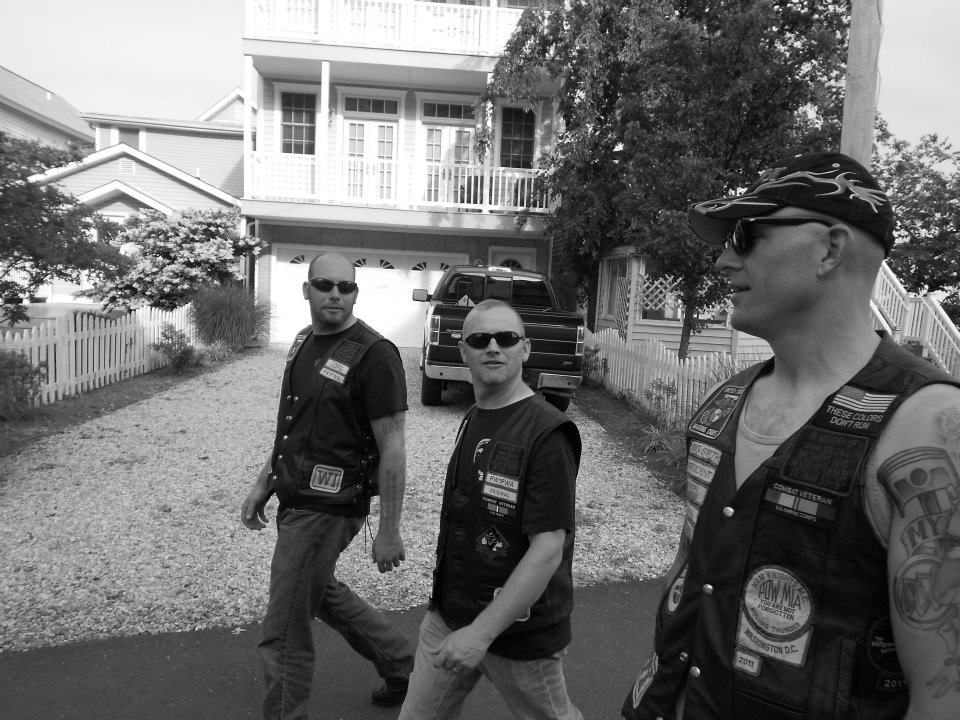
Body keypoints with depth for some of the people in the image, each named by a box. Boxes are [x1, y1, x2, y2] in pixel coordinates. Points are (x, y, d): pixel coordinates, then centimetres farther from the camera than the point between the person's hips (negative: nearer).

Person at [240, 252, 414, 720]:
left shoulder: (374, 354, -18)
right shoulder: (304, 342, 8)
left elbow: (392, 447, -19)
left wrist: (389, 531, -18)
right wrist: (263, 484, 15)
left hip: (327, 510, -9)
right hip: (294, 501, 9)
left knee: (285, 631, 3)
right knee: (322, 594, 26)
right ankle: (401, 663, 44)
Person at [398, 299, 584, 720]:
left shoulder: (546, 433, -20)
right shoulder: (472, 420, 5)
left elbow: (548, 551, -24)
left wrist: (482, 632, -25)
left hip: (519, 633, -6)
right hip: (447, 617, 6)